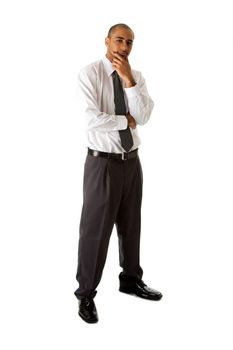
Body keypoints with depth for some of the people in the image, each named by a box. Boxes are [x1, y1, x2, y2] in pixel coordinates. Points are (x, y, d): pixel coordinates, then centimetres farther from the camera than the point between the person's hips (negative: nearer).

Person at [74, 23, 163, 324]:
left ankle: (131, 280, 37)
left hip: (132, 161, 6)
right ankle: (86, 294, 17)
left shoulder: (137, 78, 6)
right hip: (102, 162, -5)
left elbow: (143, 117, -9)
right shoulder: (89, 73, -10)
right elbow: (92, 119, -21)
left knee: (131, 224, 18)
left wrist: (128, 80, -16)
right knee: (95, 228, 1)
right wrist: (126, 120, -10)